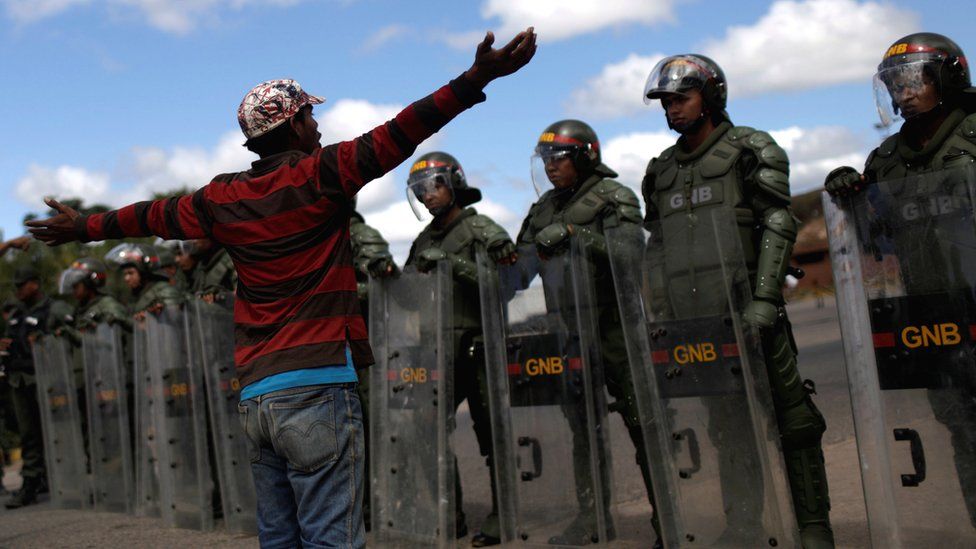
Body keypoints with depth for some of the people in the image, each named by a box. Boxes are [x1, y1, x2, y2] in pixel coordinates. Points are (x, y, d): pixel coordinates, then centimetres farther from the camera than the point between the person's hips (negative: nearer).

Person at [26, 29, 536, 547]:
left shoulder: (224, 199, 13)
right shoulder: (318, 174, -4)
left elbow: (153, 215, 27)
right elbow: (394, 138, -12)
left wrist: (85, 227, 44)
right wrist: (476, 80, -15)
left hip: (254, 396, 7)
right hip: (317, 386, -6)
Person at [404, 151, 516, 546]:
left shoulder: (481, 230, -1)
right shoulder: (424, 241, 19)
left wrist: (452, 263, -16)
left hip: (477, 348, -6)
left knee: (491, 433, -1)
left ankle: (502, 515, 7)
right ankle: (450, 515, 15)